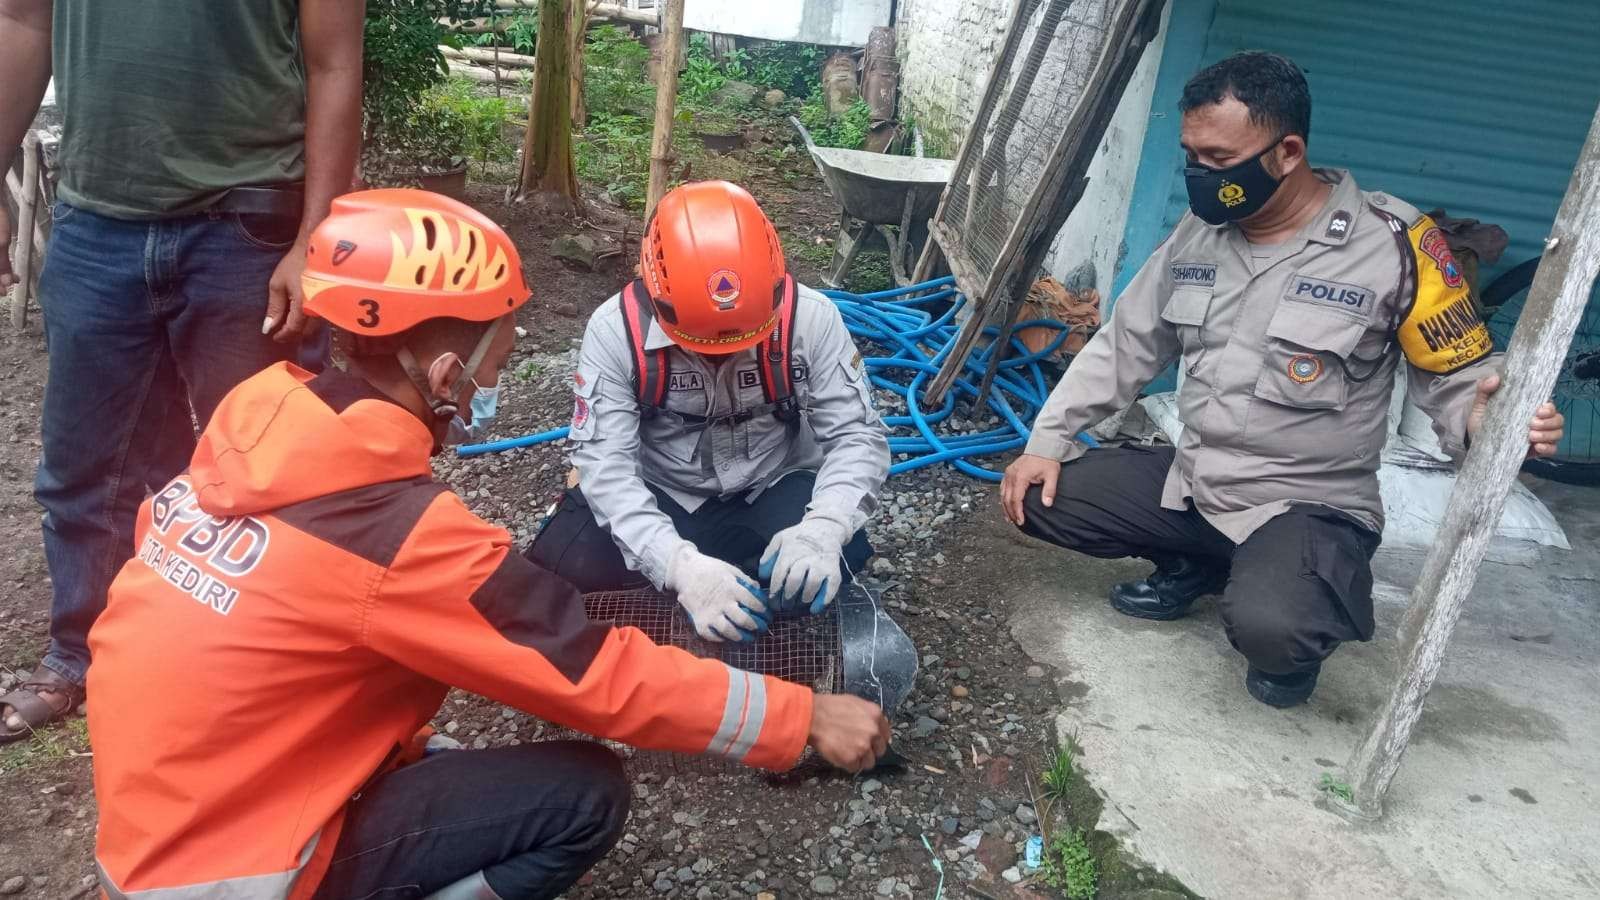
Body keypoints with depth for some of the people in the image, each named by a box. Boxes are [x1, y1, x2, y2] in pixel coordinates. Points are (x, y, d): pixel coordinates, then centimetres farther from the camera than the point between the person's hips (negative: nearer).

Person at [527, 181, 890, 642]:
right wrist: (680, 565, -41)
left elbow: (858, 436, -17)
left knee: (831, 562, -30)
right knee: (560, 571, -25)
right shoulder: (616, 329, -21)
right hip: (657, 497, 0)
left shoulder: (810, 318, -19)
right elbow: (605, 463, -25)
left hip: (770, 493, 1)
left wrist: (822, 529, -38)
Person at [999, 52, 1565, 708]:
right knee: (1035, 497, -6)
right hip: (1188, 481, 6)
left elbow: (1459, 377, -8)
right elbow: (1125, 345, 8)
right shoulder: (1201, 230, 1)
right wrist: (1047, 442, 2)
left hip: (1309, 507, -6)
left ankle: (1295, 633, 6)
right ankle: (1194, 565, 17)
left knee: (1267, 627, -35)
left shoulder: (1391, 243, -16)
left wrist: (1488, 421, -33)